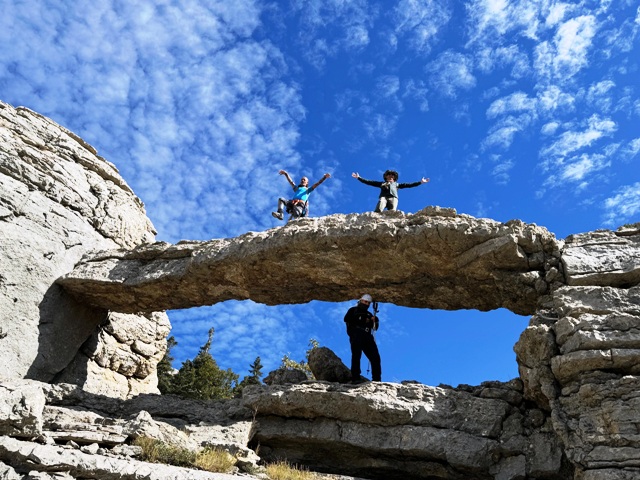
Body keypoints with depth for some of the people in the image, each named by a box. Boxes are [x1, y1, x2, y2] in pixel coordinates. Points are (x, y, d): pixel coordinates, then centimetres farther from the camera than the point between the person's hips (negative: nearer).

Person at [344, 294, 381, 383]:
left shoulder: (369, 314, 30)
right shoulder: (353, 310, 16)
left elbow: (374, 328, 23)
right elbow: (347, 319, -4)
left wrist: (375, 321, 0)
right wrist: (362, 321, -7)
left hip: (367, 337, 5)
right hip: (356, 336, -5)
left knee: (375, 357, -5)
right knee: (356, 356, -15)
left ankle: (376, 379, -4)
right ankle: (355, 378, -17)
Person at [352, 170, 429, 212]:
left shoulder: (397, 184, 36)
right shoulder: (381, 183, 34)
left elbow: (408, 185, 28)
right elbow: (369, 182, 30)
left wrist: (420, 182, 21)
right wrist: (359, 178, 24)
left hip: (393, 198, 1)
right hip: (383, 197, -1)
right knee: (378, 210, -32)